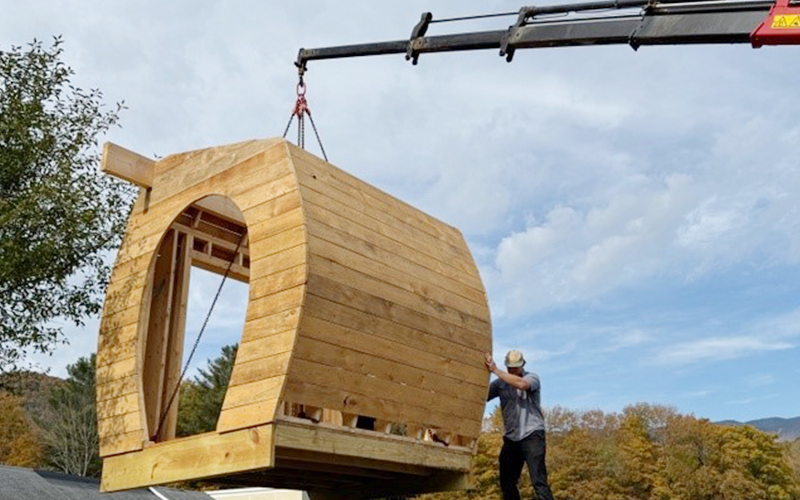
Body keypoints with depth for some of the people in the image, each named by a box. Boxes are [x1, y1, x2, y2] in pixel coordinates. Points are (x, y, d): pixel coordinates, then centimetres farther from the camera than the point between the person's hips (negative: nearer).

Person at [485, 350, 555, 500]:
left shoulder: (532, 377, -3)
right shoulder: (500, 383, 8)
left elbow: (522, 384, -26)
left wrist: (495, 370, -27)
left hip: (532, 435, -5)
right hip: (511, 437, 5)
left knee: (538, 480, -13)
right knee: (507, 482, 7)